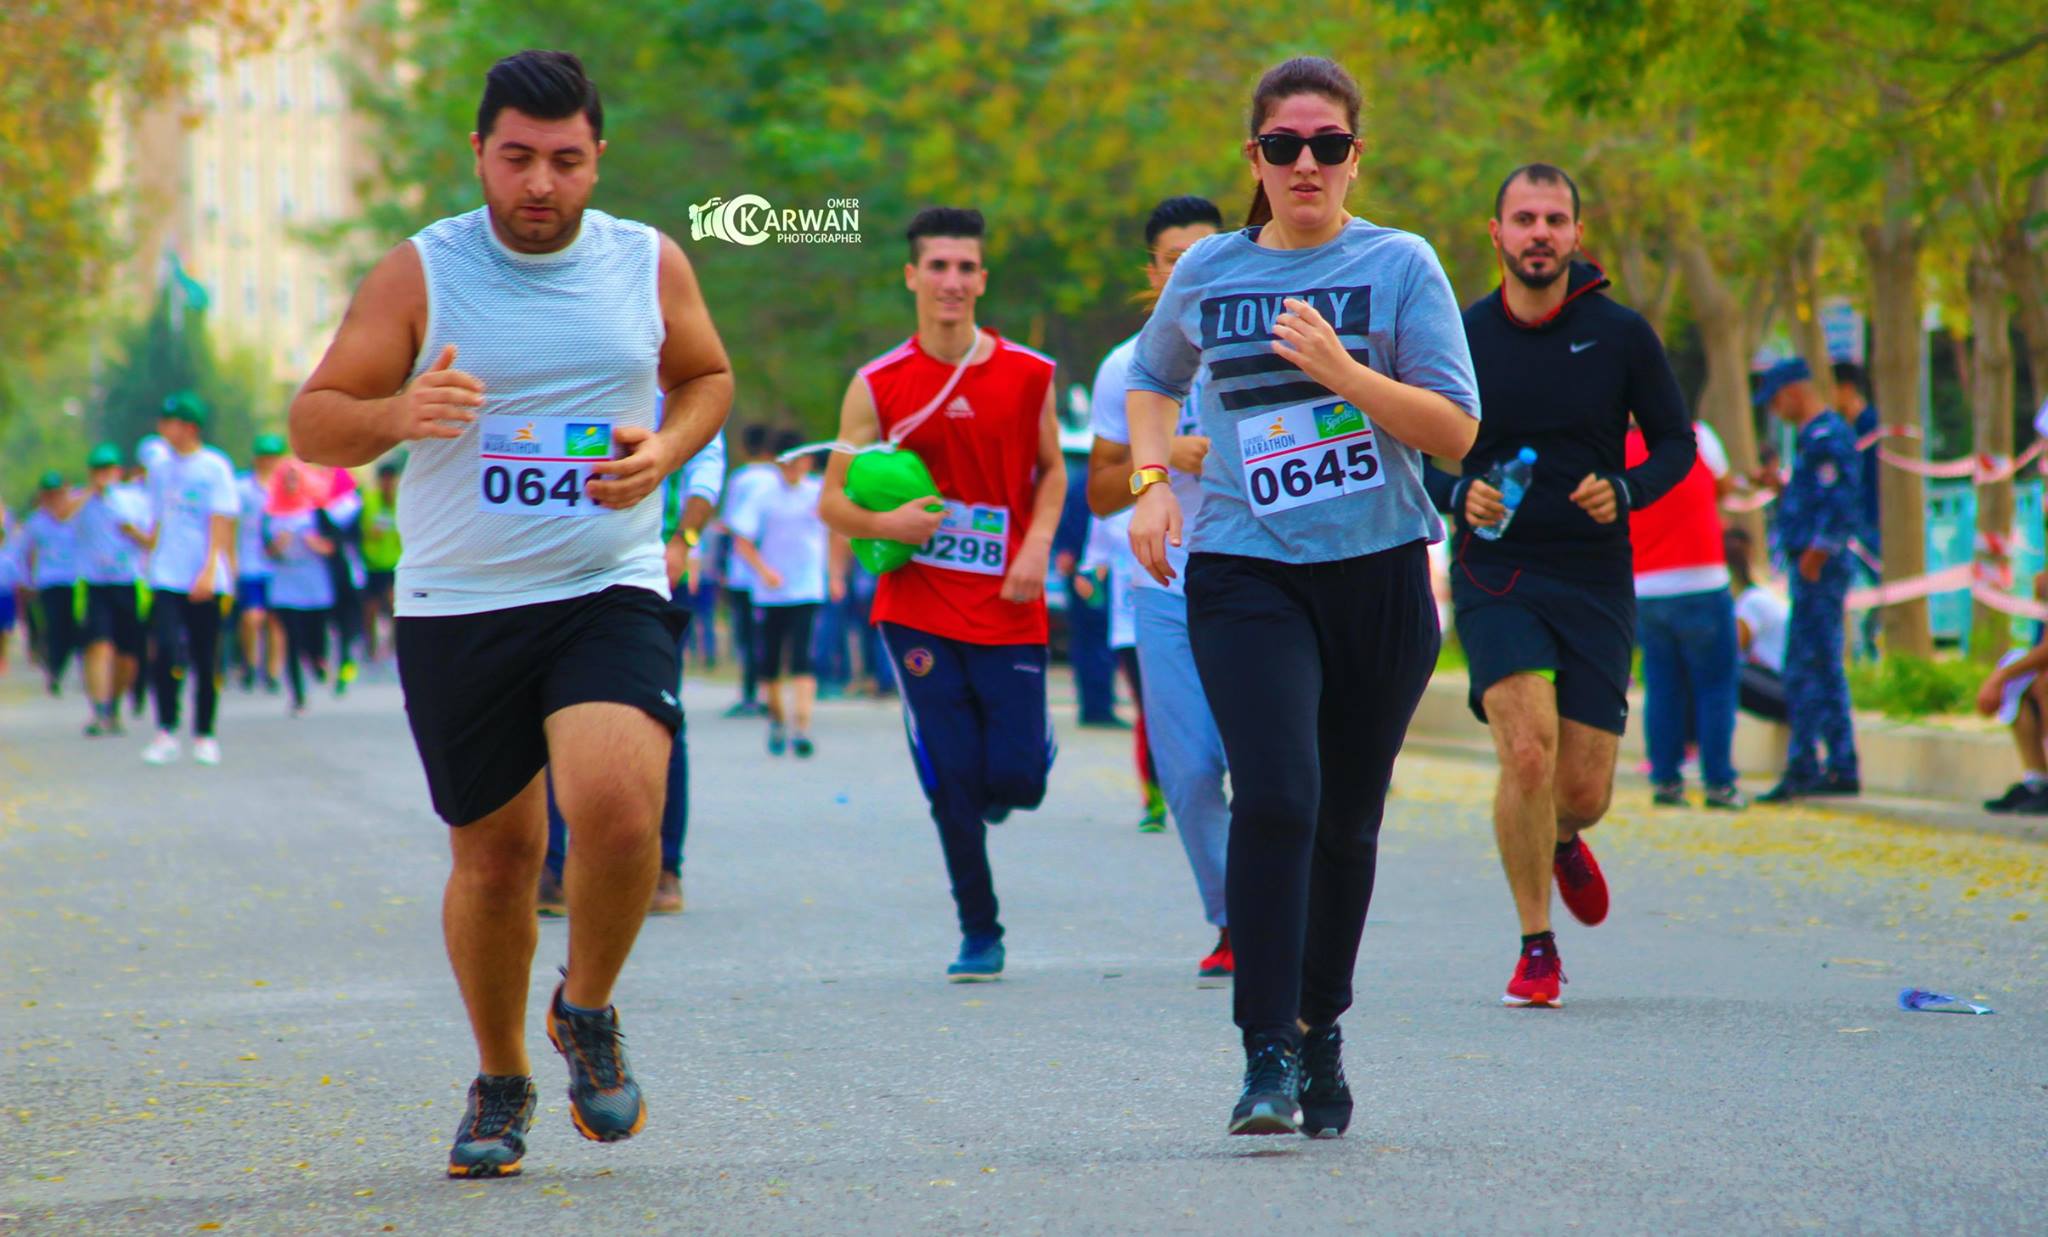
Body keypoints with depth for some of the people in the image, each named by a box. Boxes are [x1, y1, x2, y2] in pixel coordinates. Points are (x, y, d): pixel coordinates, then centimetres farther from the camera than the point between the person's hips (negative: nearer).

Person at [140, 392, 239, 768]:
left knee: (206, 662, 3)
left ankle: (204, 736, 15)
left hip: (205, 583, -3)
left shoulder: (215, 467, -3)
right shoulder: (160, 468, 11)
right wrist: (151, 559, 16)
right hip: (166, 579, 3)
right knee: (164, 652, -14)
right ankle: (165, 734, -8)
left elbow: (220, 523, -8)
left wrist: (209, 571, -18)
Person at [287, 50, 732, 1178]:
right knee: (495, 856, 7)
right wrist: (396, 415, -23)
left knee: (615, 807, -24)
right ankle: (501, 1081, 30)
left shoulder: (649, 263, 4)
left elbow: (707, 378, 21)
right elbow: (311, 422, -1)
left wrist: (664, 450, -1)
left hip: (610, 590, 0)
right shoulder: (419, 273, -2)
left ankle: (587, 1014, 4)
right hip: (456, 607, 0)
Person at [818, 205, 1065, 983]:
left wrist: (1037, 545, -2)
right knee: (951, 783, -5)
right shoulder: (878, 386, 0)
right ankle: (980, 934, 9)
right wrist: (883, 524, -17)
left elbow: (1050, 469, 15)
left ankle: (996, 786, 32)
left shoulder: (1028, 376, 2)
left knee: (1017, 778, -7)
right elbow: (832, 500, 3)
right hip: (917, 608, -1)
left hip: (1009, 611, 1)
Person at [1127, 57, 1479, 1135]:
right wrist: (1152, 481, 9)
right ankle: (1267, 1056, -15)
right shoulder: (1207, 273, 7)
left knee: (1347, 822, 9)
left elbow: (1456, 429, -6)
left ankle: (1320, 1026, 29)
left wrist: (1341, 370, -19)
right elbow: (1152, 376, 27)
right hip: (1244, 572, 0)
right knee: (1276, 799, -18)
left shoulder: (1400, 265, 0)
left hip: (1378, 569, 0)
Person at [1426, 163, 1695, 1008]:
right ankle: (1536, 949, -6)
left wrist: (1624, 491, -13)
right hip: (1496, 575, -1)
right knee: (1527, 749, -22)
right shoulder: (1461, 337, -2)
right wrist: (1460, 494, -14)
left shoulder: (1621, 335, -2)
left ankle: (1561, 841, 41)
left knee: (1583, 793, 1)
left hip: (1596, 580, 1)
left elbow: (1675, 444, 7)